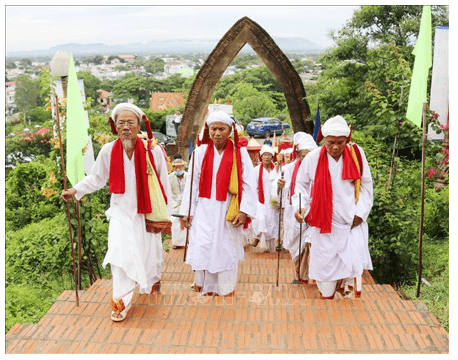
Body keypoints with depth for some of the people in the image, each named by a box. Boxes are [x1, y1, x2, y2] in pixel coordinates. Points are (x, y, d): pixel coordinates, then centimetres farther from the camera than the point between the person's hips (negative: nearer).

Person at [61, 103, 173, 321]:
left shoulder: (153, 151, -12)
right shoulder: (108, 151, -8)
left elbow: (164, 185, -4)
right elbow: (96, 178, 6)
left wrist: (166, 215, -1)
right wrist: (76, 190, -8)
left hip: (147, 213, 0)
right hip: (121, 212, 0)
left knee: (149, 253, 13)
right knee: (121, 254, -12)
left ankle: (153, 280, 46)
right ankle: (121, 302, 3)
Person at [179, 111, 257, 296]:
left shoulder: (240, 153, -1)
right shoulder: (200, 152, 3)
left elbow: (249, 183, -4)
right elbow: (192, 183, 3)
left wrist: (244, 211, -12)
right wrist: (187, 211, 0)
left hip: (229, 211, -1)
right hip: (205, 209, 1)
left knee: (227, 248, 5)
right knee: (201, 245, -5)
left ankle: (225, 288, 22)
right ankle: (204, 285, 14)